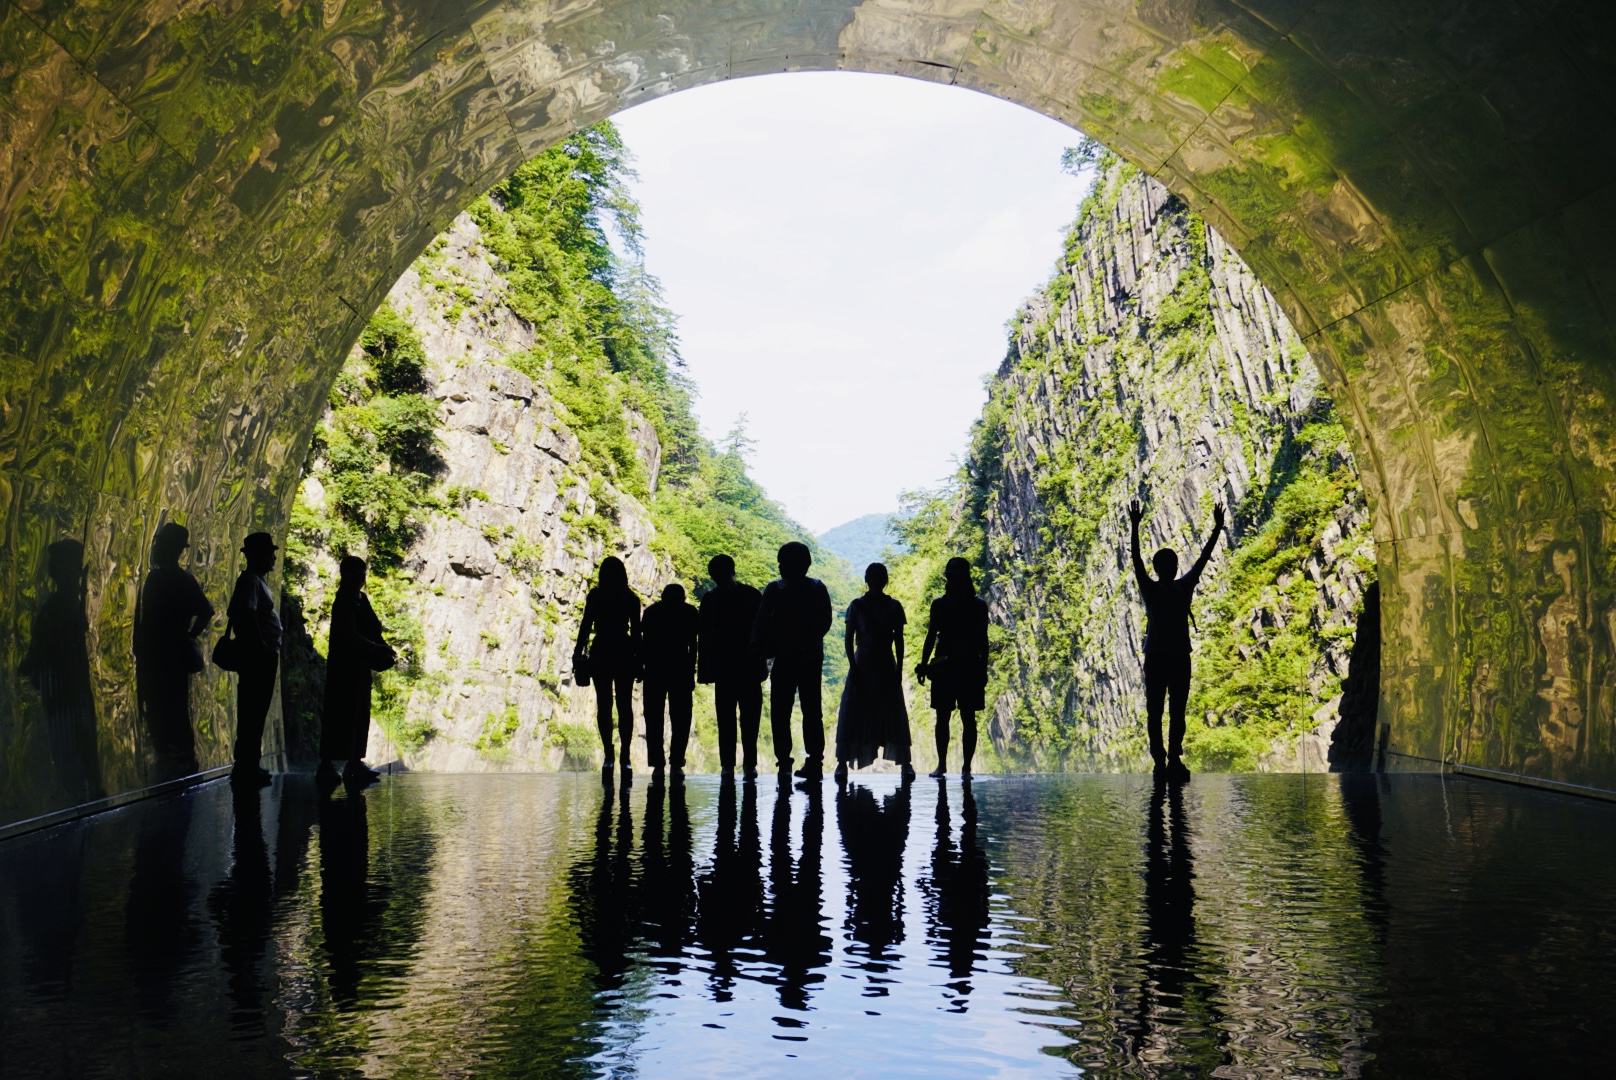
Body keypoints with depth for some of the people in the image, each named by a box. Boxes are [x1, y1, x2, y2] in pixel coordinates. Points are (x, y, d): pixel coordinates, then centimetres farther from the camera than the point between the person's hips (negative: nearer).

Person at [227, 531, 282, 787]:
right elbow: (248, 614, -24)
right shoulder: (250, 581, -11)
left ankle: (248, 765, 20)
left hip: (264, 656, 10)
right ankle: (246, 766, -5)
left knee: (255, 712, 14)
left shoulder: (257, 581, 20)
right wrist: (260, 646, -24)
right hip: (258, 657, -10)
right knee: (253, 712, -8)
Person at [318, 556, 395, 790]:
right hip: (344, 664, -9)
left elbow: (372, 629, 15)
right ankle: (328, 765, -1)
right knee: (340, 714, -6)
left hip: (359, 666, 9)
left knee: (359, 715, 11)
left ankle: (354, 763, 17)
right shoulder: (344, 602, -13)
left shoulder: (361, 599, 13)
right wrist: (378, 648, -13)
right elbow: (351, 636, -18)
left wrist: (382, 648, 0)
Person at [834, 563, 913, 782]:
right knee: (853, 715, -3)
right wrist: (853, 666, -10)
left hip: (887, 668, 1)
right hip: (862, 666, -1)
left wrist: (899, 669, -2)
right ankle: (843, 762, 1)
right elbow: (849, 639, -1)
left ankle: (905, 763, 6)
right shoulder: (857, 606, 1)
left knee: (894, 716, 2)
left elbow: (899, 641, 4)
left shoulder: (894, 607, 4)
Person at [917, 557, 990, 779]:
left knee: (968, 718, -1)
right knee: (942, 717, 4)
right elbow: (931, 637, 10)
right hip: (943, 667, 2)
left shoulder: (978, 605, 4)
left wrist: (983, 669, 1)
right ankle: (941, 764, 12)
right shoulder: (939, 604, 7)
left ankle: (966, 766, 3)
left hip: (970, 667, -2)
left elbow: (982, 640, 5)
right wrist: (924, 666, 4)